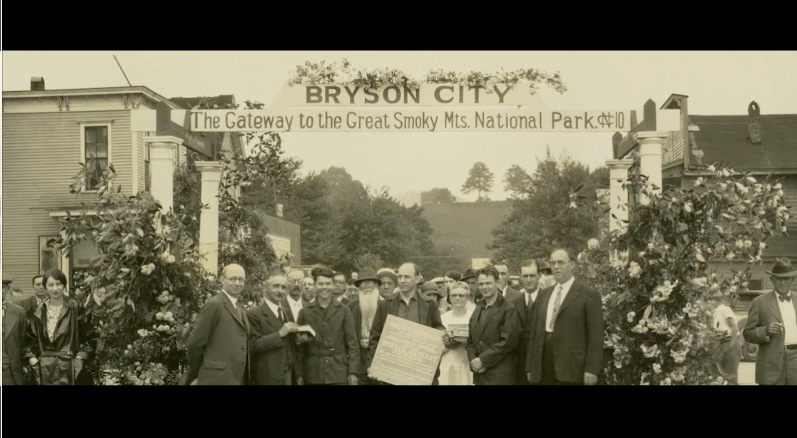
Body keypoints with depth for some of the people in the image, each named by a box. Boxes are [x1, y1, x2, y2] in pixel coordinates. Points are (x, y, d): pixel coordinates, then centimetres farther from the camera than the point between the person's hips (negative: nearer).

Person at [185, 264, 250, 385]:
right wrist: (194, 374, -1)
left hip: (238, 378, 8)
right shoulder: (214, 304, -10)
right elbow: (195, 342, -12)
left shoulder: (238, 307, 18)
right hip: (218, 378, -8)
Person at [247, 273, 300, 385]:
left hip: (288, 374, 6)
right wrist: (280, 333, -20)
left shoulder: (287, 313, 14)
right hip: (266, 376, -6)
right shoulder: (253, 314, -9)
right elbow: (253, 345, -17)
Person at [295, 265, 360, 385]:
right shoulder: (305, 312, 6)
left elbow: (352, 343, 3)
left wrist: (353, 372, -4)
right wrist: (299, 374, 2)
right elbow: (300, 346, 6)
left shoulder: (344, 311, 5)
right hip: (313, 375, 0)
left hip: (339, 374, 0)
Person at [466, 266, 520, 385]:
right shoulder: (478, 309, 16)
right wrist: (473, 360, -3)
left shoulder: (509, 309, -7)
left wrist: (483, 359, -14)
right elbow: (470, 339, 16)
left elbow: (508, 342, -15)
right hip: (480, 375, 6)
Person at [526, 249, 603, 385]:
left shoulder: (589, 294, -2)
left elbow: (595, 335, -7)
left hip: (571, 369, -5)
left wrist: (592, 369, -13)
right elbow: (534, 331, 15)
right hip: (543, 370, 5)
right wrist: (530, 367, 10)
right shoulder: (543, 295, 16)